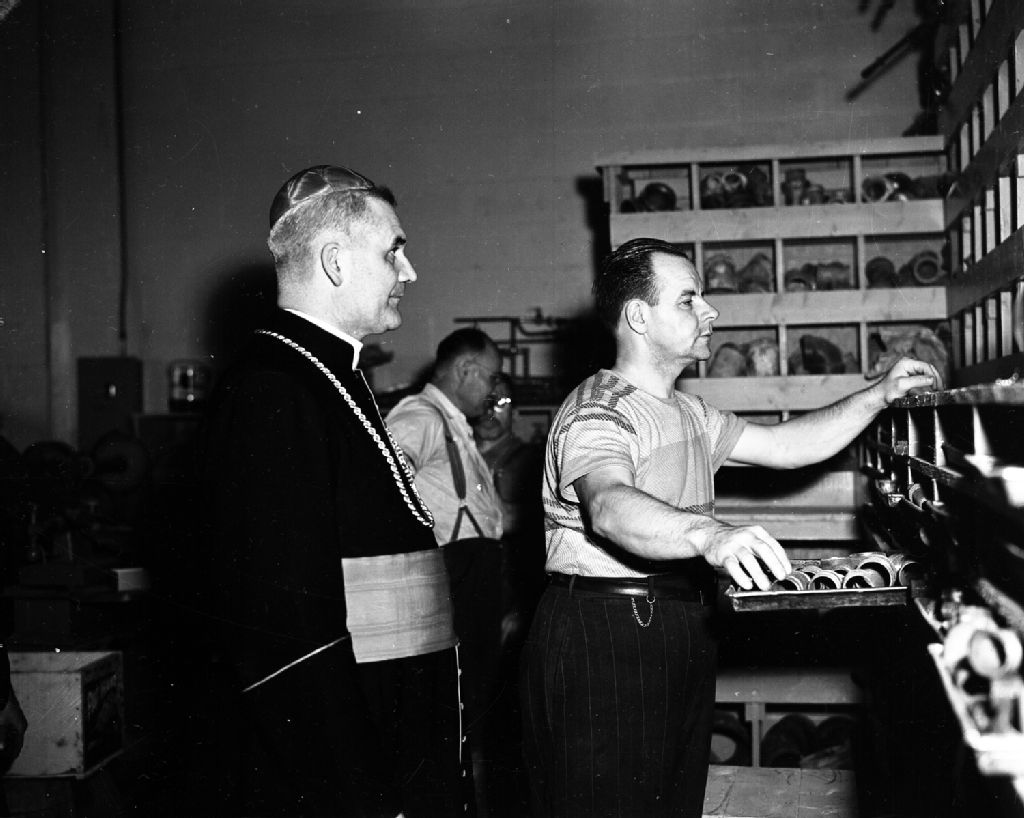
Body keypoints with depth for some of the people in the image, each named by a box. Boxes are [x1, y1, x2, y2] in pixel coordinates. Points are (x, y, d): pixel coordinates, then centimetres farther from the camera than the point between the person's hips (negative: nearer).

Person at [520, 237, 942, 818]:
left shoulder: (690, 414, 17)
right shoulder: (598, 411, -16)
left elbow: (787, 446, 20)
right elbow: (611, 508, -35)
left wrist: (880, 395, 10)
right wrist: (709, 535, -53)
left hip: (683, 630, 9)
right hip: (604, 634, -9)